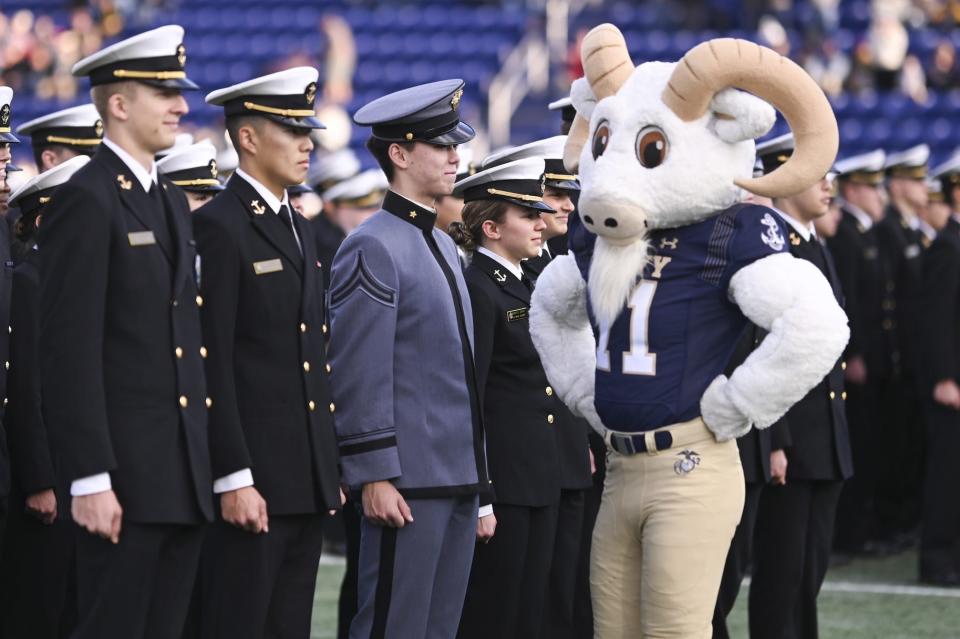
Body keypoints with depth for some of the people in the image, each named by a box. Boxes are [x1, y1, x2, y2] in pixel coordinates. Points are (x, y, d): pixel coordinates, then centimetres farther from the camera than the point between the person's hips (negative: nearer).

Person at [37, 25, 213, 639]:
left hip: (186, 476, 8)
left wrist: (206, 462, 16)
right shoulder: (86, 201, -9)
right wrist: (90, 478, -19)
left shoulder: (173, 202, 18)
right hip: (123, 474, -8)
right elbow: (71, 351, -15)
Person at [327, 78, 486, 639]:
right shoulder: (373, 248, -9)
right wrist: (374, 477, -18)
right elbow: (360, 377, -14)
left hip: (458, 481, 9)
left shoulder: (443, 246, 19)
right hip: (407, 485, -9)